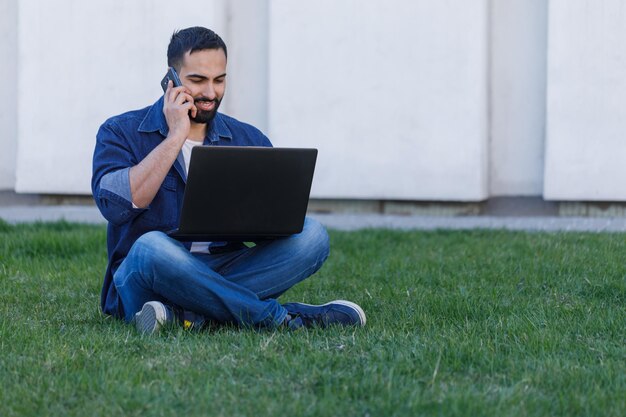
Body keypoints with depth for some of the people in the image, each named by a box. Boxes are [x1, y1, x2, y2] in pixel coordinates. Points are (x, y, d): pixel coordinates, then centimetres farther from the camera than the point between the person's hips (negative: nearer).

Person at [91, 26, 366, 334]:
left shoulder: (249, 140, 13)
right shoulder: (120, 133, 3)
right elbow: (116, 205, -16)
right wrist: (177, 136, -11)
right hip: (142, 282, -4)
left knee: (311, 236, -20)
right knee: (151, 246, -39)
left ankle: (185, 315, -31)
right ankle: (276, 317, -29)